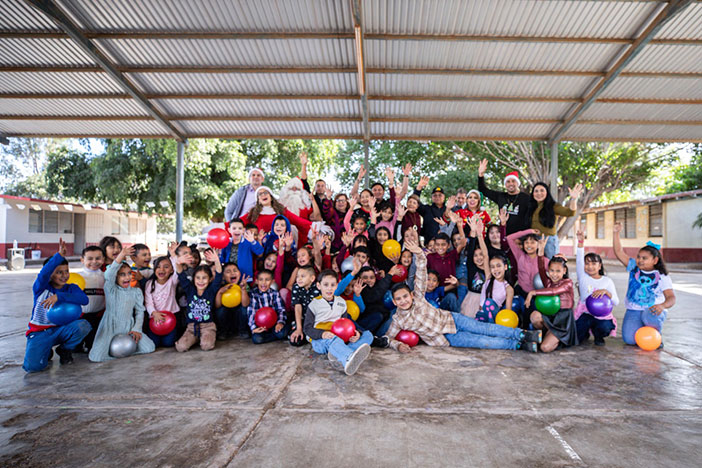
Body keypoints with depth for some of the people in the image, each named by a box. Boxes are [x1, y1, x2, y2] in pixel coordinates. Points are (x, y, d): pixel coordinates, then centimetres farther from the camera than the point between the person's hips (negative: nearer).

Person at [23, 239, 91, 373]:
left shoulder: (71, 288, 2)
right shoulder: (40, 287, -3)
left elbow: (84, 299, -20)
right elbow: (43, 274, -27)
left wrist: (59, 296, -29)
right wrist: (59, 255, -36)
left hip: (61, 329, 1)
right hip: (39, 331, -1)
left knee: (83, 325, -32)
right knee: (32, 366, -25)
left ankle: (65, 349, 1)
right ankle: (46, 351, 15)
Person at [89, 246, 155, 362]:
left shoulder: (136, 291, 7)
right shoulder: (111, 289, -2)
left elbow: (140, 311, 7)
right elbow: (108, 275, -23)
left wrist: (137, 329, -5)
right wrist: (121, 256, -35)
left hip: (128, 327, 3)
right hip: (110, 327, -3)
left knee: (149, 348, -11)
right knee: (96, 357, -20)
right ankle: (109, 345, 12)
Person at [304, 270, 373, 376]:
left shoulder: (341, 302, 16)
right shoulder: (314, 304, 2)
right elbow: (307, 328, -3)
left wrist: (354, 332, -7)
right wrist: (323, 334, -25)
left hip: (339, 338, 5)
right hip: (319, 341, -5)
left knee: (368, 335, -14)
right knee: (332, 339, -40)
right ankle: (349, 359, -75)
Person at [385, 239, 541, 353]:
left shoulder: (418, 297, -12)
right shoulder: (398, 320, -11)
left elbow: (421, 274, -20)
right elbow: (388, 338, -5)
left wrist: (419, 254, -36)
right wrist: (398, 345, -27)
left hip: (451, 319, 1)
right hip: (447, 339, 0)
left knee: (485, 329, -16)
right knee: (483, 341, -13)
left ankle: (523, 333, -9)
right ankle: (518, 344, -5)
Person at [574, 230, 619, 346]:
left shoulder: (607, 281, 4)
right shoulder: (583, 277, 3)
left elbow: (616, 302, -3)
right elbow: (579, 260, -14)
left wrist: (606, 292, -23)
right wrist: (581, 243, -27)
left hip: (602, 314, 0)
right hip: (584, 313, 0)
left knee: (605, 328, -32)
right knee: (578, 339, -22)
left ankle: (598, 336, 7)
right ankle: (585, 333, 18)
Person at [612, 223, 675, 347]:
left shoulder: (662, 276, -5)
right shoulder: (634, 267, 4)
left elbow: (671, 297, -14)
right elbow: (619, 253, -3)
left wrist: (662, 306, -37)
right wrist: (616, 233, -10)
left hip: (653, 311, -2)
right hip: (633, 311, 2)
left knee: (649, 316, -39)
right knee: (629, 339, -18)